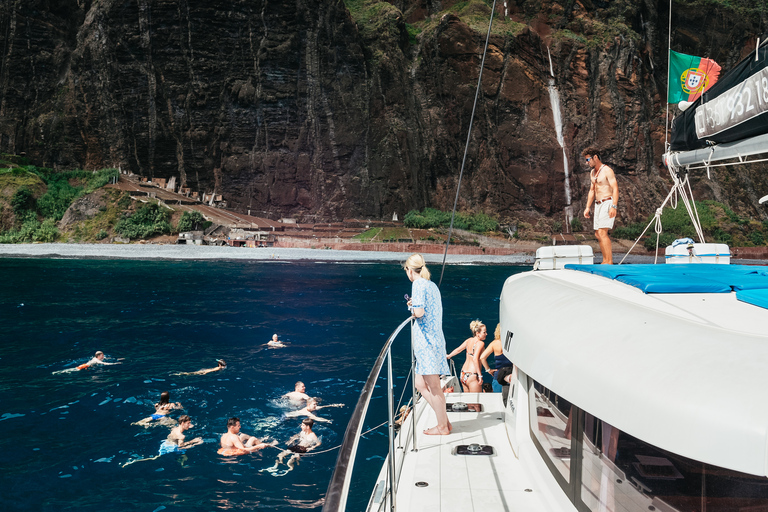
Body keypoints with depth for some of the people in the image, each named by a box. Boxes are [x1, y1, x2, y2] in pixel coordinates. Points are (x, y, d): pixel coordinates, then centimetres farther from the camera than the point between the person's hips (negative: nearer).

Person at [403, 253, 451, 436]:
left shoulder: (418, 284, -11)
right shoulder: (432, 285, 16)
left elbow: (419, 312, -22)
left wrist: (413, 309, -2)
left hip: (426, 339, -9)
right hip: (435, 338, 9)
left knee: (433, 386, 0)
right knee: (420, 383, 15)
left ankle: (442, 426, 8)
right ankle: (444, 420, 18)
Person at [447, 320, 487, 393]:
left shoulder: (469, 340, 8)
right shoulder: (480, 343, -13)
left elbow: (458, 350, 20)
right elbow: (475, 359, -24)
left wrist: (448, 356, 39)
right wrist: (480, 375, -22)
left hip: (463, 374, 8)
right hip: (472, 375, -8)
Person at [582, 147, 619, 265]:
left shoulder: (607, 170, -10)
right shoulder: (592, 172, 16)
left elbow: (615, 189, -16)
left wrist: (614, 206, -25)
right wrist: (588, 207, 18)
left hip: (608, 202, -9)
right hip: (598, 204, 9)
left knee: (602, 232, -17)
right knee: (598, 234, 8)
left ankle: (609, 261, -15)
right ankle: (605, 261, 14)